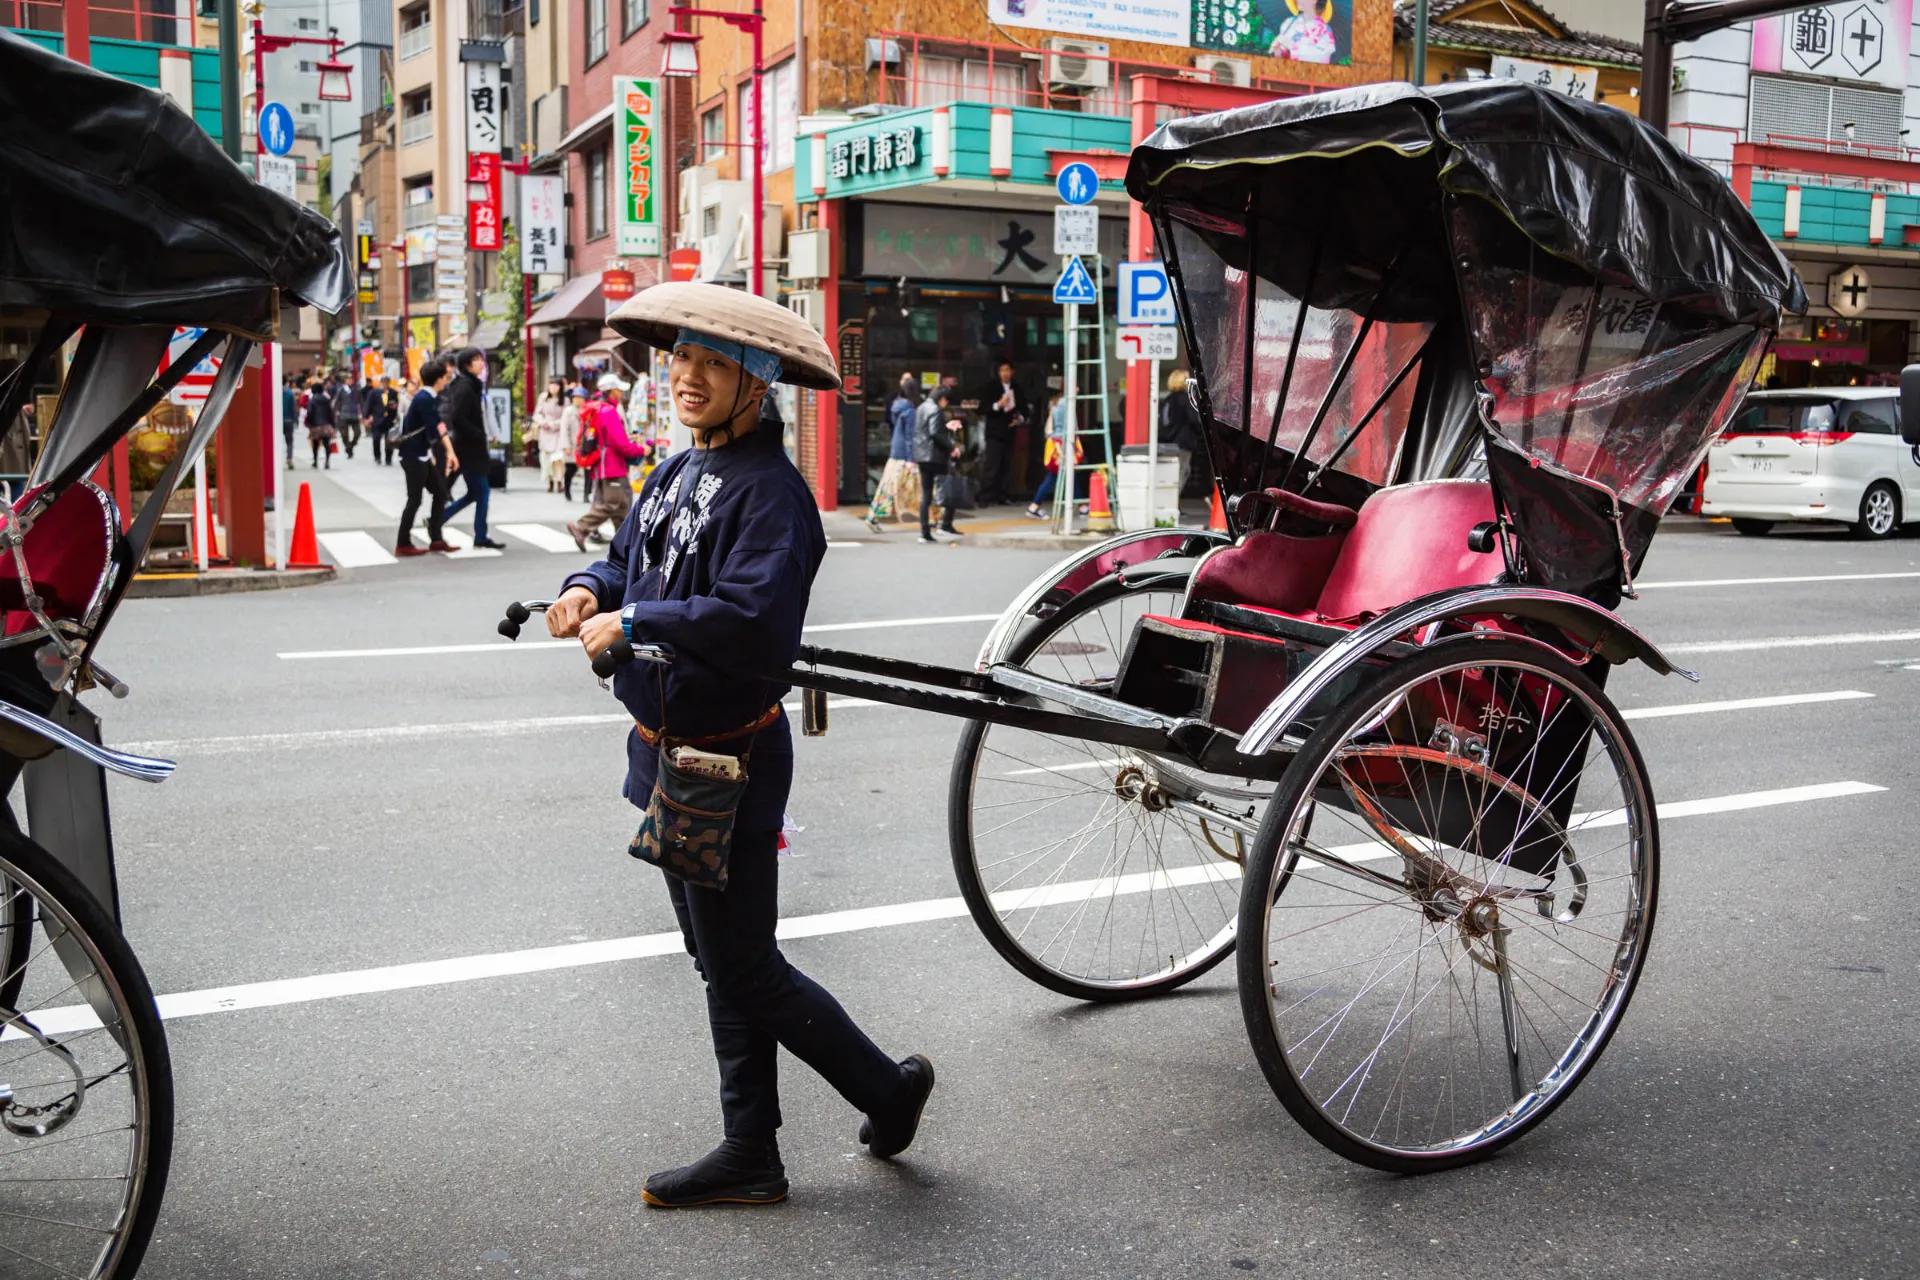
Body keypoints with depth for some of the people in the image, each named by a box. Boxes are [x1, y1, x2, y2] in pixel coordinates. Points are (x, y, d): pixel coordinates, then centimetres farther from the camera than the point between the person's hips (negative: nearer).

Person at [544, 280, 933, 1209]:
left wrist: (630, 626, -24)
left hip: (727, 762, -9)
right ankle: (750, 1156, 30)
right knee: (720, 963, 17)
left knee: (745, 969, 0)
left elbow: (754, 617, -31)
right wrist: (591, 587, -3)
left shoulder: (769, 490, -19)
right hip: (671, 752, 10)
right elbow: (633, 556, 19)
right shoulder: (678, 472, 9)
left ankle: (889, 1088, 23)